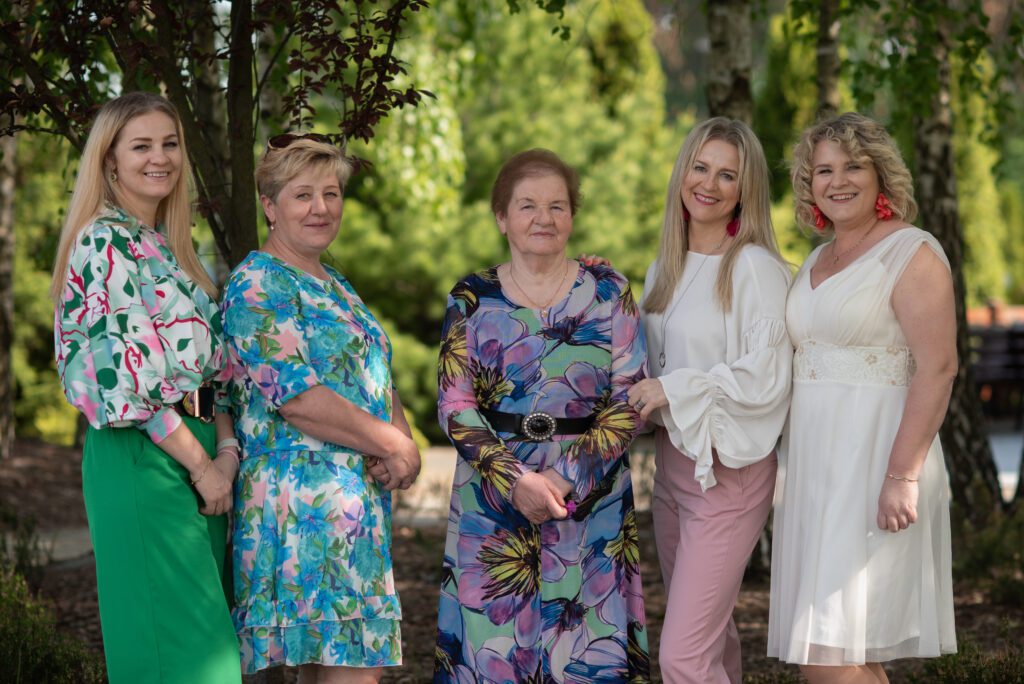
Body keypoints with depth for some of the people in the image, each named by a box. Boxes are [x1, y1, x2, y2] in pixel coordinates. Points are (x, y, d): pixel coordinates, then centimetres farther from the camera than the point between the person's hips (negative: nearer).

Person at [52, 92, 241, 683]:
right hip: (139, 456, -9)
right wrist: (199, 462, -13)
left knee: (206, 632, 10)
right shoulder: (105, 244, -8)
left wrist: (227, 451, 0)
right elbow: (121, 374, -16)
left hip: (199, 452, 9)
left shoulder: (172, 249, 18)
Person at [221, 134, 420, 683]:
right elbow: (293, 395, -17)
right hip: (307, 501, -9)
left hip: (360, 495, 9)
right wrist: (392, 445, -11)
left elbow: (379, 381, 21)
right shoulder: (257, 285, -8)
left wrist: (405, 445, -1)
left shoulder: (336, 288, 21)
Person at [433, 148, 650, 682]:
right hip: (492, 504, 0)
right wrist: (514, 479, -15)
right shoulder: (471, 299, 5)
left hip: (591, 503, 0)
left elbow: (630, 398, -1)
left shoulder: (608, 292, 4)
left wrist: (569, 477, -13)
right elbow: (455, 406, -1)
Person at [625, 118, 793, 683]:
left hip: (728, 471, -8)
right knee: (709, 637, 17)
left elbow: (767, 378, -17)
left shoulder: (754, 267, -11)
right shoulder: (664, 270, 13)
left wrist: (674, 390, -14)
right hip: (670, 463, 8)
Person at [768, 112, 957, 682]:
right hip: (818, 466, 8)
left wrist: (904, 475, -23)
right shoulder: (819, 259, 17)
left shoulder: (912, 252, -9)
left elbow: (937, 367, -17)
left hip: (874, 460, -8)